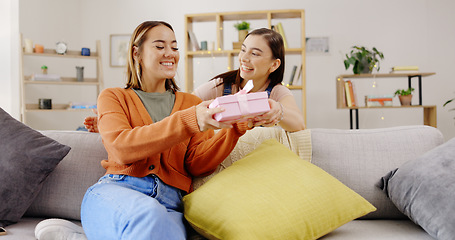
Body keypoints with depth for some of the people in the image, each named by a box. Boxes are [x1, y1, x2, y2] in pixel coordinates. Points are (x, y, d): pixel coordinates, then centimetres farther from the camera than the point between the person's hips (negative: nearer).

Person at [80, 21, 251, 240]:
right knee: (147, 215, -37)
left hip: (169, 201, 1)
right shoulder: (113, 97, 14)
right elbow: (121, 148, -8)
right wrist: (188, 121, -20)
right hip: (115, 190, -1)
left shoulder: (192, 103, 21)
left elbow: (198, 164, 7)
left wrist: (236, 127, -9)